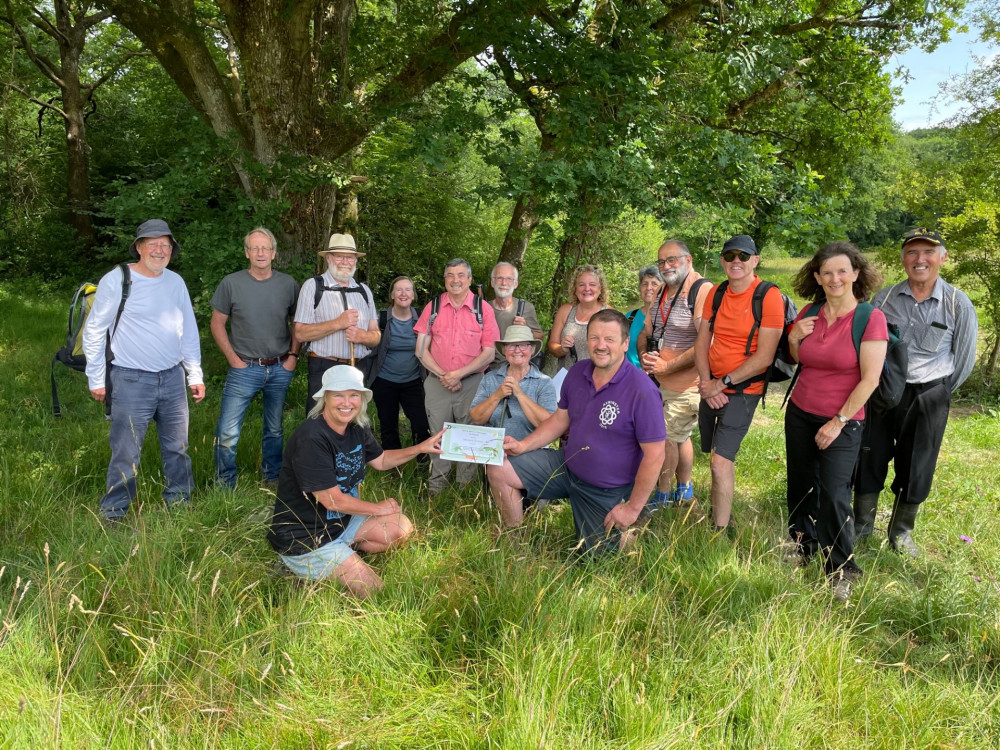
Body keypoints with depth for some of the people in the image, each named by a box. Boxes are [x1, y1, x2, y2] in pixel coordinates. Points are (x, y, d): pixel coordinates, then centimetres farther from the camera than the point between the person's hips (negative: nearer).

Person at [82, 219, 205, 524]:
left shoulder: (176, 282, 8)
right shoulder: (116, 281, -7)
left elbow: (189, 330, 15)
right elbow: (94, 330, -2)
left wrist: (195, 374, 13)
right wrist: (96, 378, -2)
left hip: (173, 378, 5)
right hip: (131, 381, -5)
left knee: (177, 447, 12)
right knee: (126, 451, -2)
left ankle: (179, 500, 27)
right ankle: (113, 512, 12)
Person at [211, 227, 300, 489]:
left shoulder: (288, 284, 1)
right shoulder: (231, 283, -4)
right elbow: (217, 324, 1)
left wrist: (293, 355, 0)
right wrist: (233, 359, -6)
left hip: (280, 369, 2)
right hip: (244, 368, -2)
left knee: (275, 430, 15)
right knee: (228, 433, -7)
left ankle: (273, 479, 31)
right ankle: (224, 486, 10)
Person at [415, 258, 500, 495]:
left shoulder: (483, 309, 1)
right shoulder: (433, 308, 6)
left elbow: (489, 353, -2)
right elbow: (421, 350, 4)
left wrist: (459, 374, -11)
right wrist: (442, 375, -9)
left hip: (472, 383, -1)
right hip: (437, 384, 2)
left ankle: (466, 489, 14)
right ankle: (435, 489, 17)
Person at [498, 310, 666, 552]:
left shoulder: (642, 390, -25)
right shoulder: (577, 373, -5)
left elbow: (654, 455, -22)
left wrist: (633, 508, -19)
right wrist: (523, 445, -3)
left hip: (607, 491, -5)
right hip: (566, 466, 5)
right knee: (500, 468, -5)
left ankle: (628, 535, 36)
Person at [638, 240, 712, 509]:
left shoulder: (702, 290, -18)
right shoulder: (663, 292, 10)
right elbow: (645, 333, 15)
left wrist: (668, 366, -23)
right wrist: (644, 356, -6)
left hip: (686, 384, -8)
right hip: (659, 381, 8)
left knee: (667, 438, 0)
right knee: (680, 436, 20)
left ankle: (662, 497, 16)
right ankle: (684, 492, 35)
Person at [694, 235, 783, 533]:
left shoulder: (769, 297, -12)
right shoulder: (716, 294, 6)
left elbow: (764, 356, -16)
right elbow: (702, 342, 7)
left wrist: (723, 383, -15)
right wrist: (706, 383, -7)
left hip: (742, 389, -5)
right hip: (712, 388, 6)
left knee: (721, 461, -11)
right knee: (718, 456, 10)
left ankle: (720, 533, -3)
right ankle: (720, 509, 26)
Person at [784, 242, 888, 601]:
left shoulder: (871, 318, -13)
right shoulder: (809, 314, 2)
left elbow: (870, 379, -15)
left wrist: (838, 422, -15)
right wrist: (793, 339, -6)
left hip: (843, 422, -5)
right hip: (800, 414, 5)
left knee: (833, 494, -9)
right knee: (800, 485, 16)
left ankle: (841, 571, 9)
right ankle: (803, 545, 36)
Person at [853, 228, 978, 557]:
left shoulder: (958, 304, -6)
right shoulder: (884, 298, -1)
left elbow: (964, 357, 4)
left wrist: (940, 392, 10)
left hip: (928, 397, -1)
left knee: (915, 466, 9)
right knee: (869, 458, 8)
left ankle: (901, 531, 28)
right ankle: (862, 524, 27)